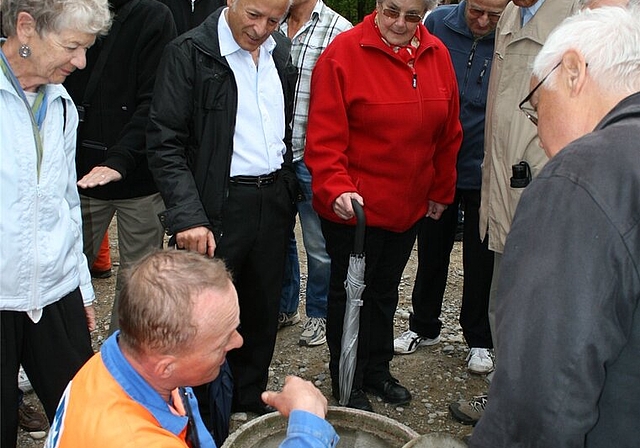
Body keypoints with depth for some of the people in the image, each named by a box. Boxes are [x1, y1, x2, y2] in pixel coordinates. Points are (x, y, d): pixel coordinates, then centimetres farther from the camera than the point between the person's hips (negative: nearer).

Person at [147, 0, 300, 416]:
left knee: (264, 311, 15)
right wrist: (188, 216, -22)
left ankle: (250, 402, 33)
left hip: (274, 201, 6)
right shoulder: (189, 53, -11)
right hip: (218, 206, -6)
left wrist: (290, 185, 11)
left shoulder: (281, 50, 8)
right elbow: (165, 144, -13)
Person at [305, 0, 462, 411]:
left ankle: (377, 371, 39)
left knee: (385, 290, 20)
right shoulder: (343, 53, -14)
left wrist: (441, 192, 11)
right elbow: (325, 136, -18)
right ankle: (349, 388, 24)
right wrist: (337, 188, -30)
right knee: (350, 292, 8)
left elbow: (448, 134, 9)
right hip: (354, 206, -5)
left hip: (408, 206, 6)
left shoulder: (437, 56, 2)